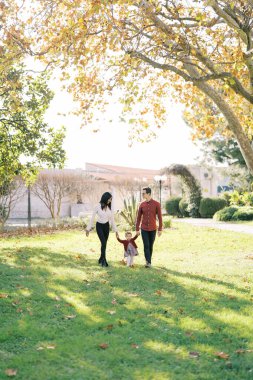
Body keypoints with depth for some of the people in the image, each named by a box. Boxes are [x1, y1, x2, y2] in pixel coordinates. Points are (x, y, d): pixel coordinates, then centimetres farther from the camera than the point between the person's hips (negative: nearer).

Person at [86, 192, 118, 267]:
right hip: (99, 226, -4)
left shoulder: (109, 207, -2)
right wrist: (88, 229, -6)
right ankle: (104, 260, -5)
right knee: (103, 243, -15)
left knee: (104, 244, 6)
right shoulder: (98, 206, -14)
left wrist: (115, 230, 6)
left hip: (106, 226, 4)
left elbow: (112, 219, 6)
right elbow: (92, 218, -9)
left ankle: (101, 260, 23)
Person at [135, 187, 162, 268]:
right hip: (144, 229, 1)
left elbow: (160, 217, -6)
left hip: (153, 229, -1)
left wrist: (160, 229, -9)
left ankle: (149, 262, 20)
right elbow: (138, 217, 5)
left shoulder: (156, 204, -7)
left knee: (150, 246, 8)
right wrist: (137, 229, 3)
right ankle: (148, 262, -13)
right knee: (146, 246, -10)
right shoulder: (142, 204, 0)